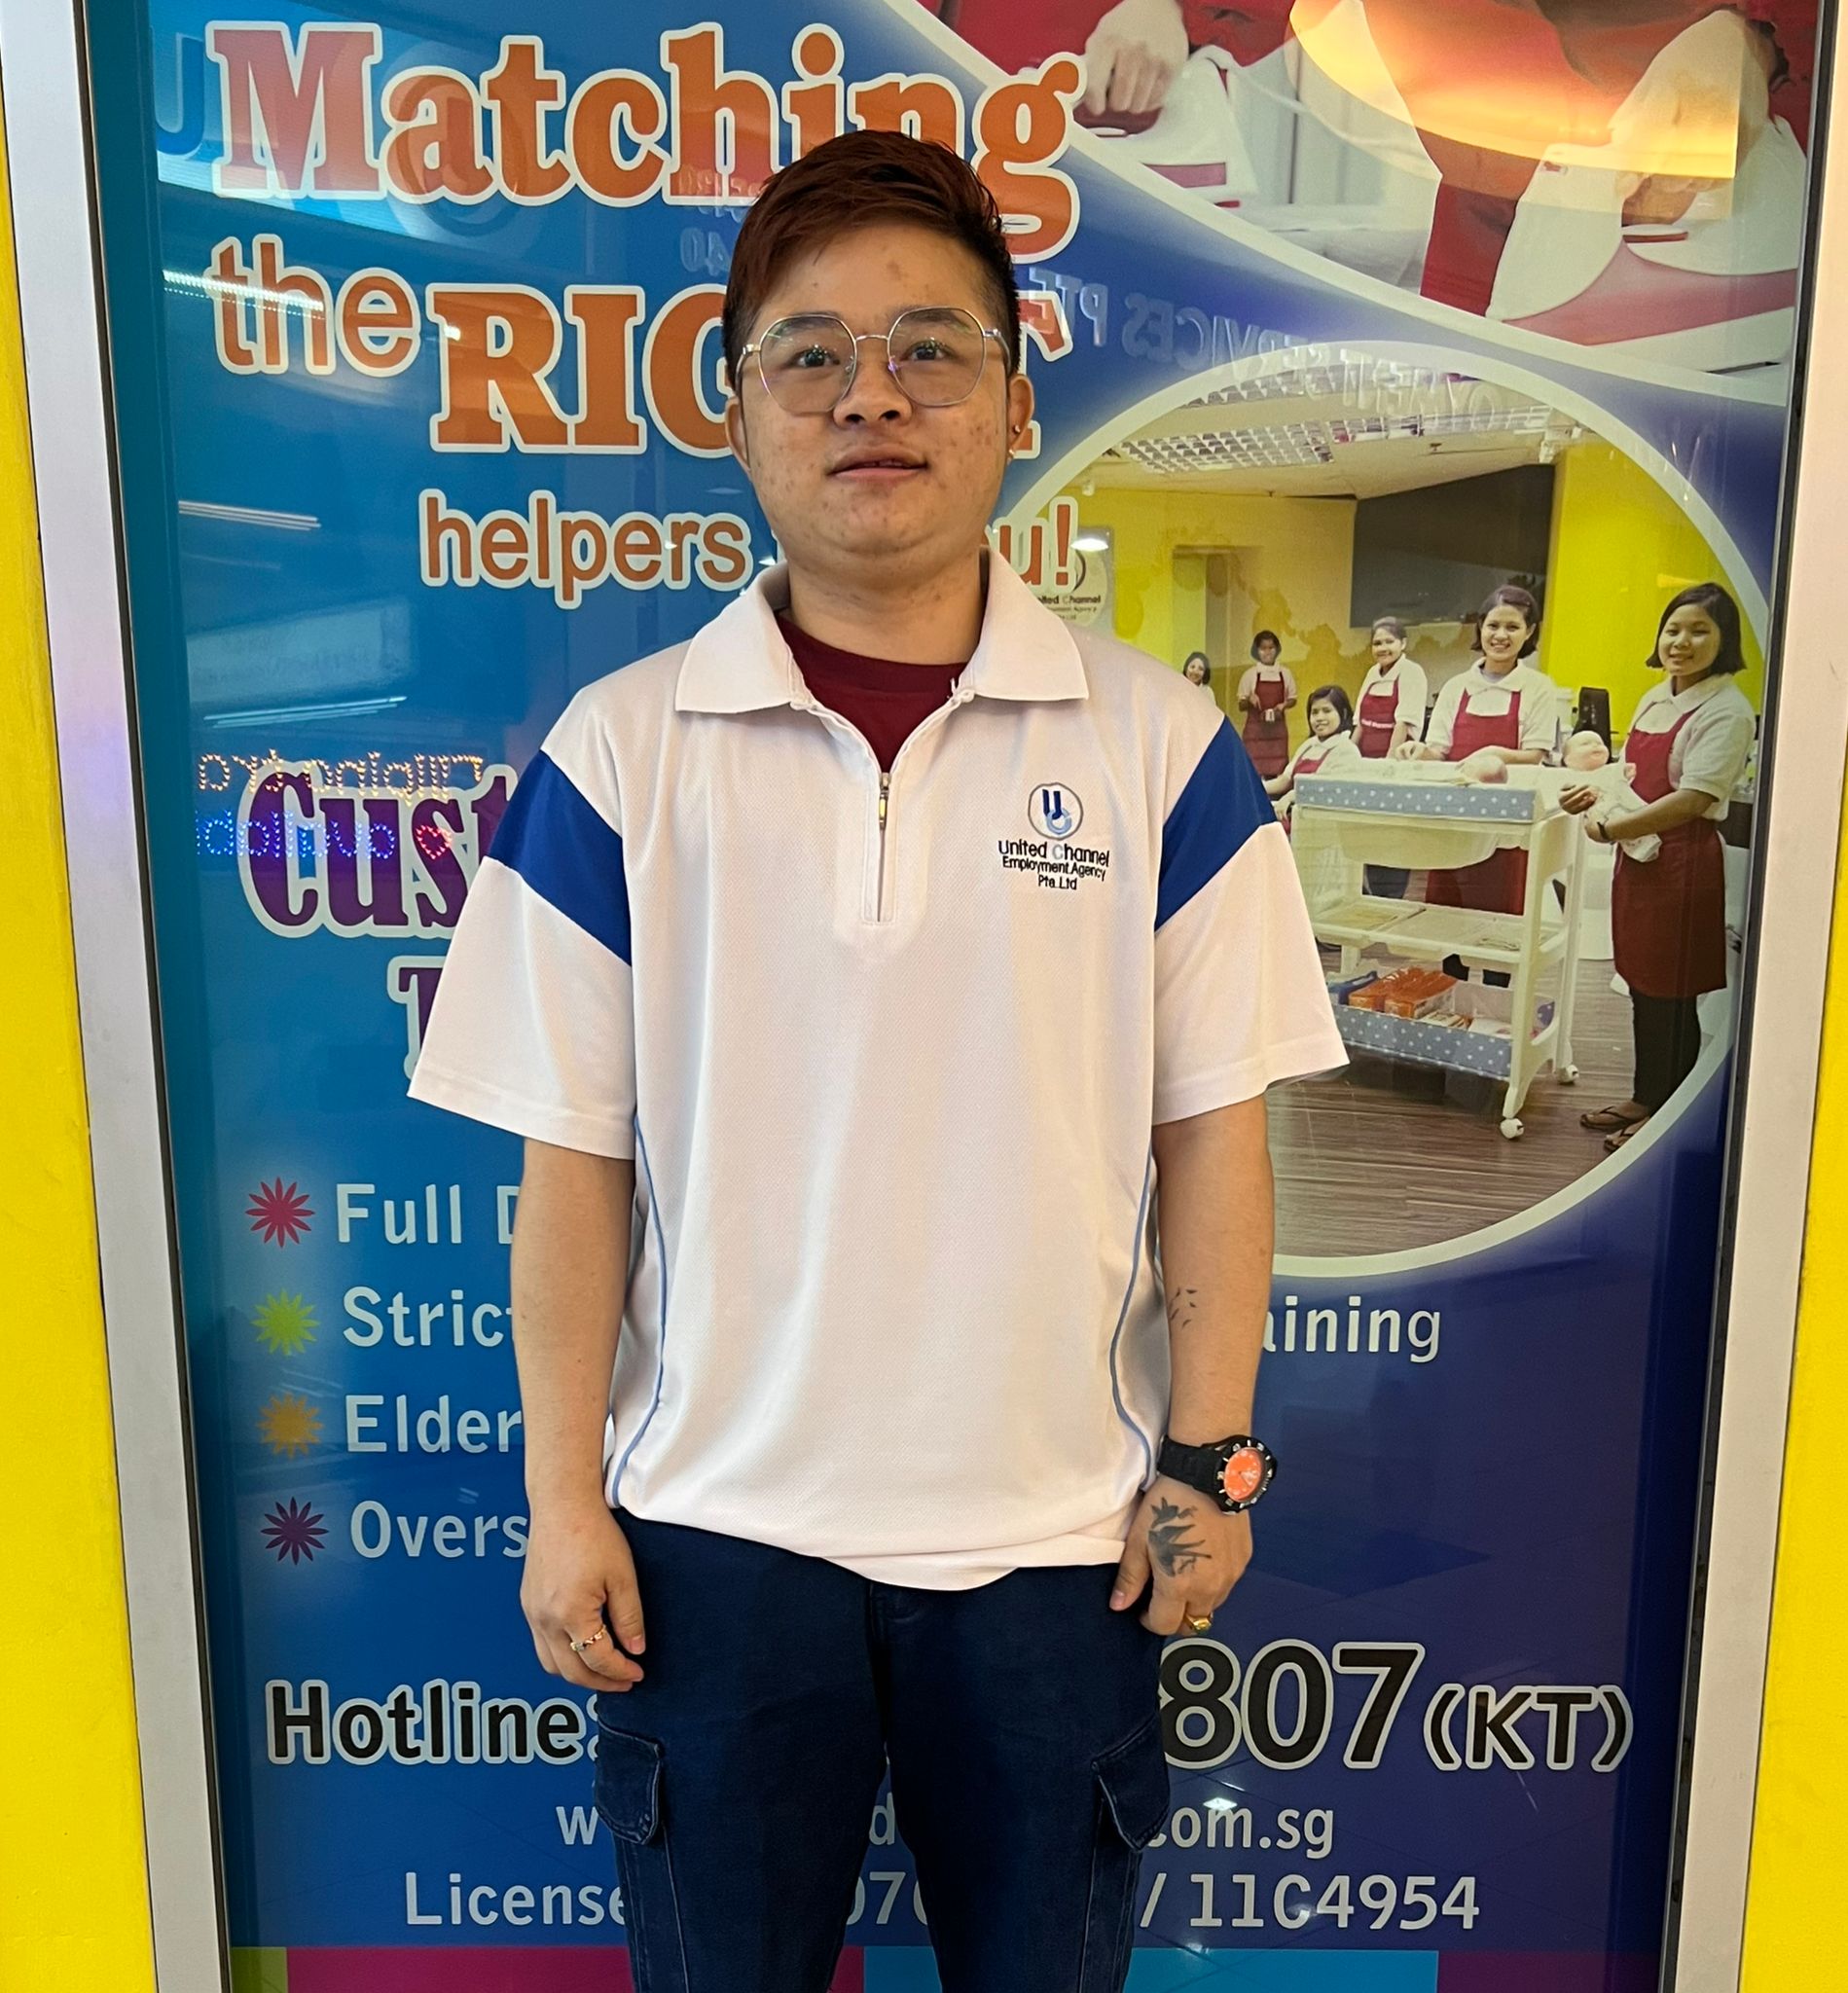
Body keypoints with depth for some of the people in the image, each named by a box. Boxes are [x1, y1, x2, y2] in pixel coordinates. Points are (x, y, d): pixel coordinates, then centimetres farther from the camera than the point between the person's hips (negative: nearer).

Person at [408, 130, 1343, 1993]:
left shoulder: (1158, 746, -4)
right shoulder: (619, 752, -5)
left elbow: (1212, 1131, -1)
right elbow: (572, 1158, -3)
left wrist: (1210, 1455, -1)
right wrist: (564, 1495, -1)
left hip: (1060, 1526, 1)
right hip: (717, 1519, 0)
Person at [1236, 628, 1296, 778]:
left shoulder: (1284, 673, 4)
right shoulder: (1250, 674, -1)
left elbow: (1292, 699, 13)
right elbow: (1241, 706, 2)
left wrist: (1283, 705, -8)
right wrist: (1249, 700, -19)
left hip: (1278, 728, 2)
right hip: (1255, 728, -2)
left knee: (1276, 771, 2)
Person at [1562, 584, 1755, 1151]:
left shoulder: (1726, 710, -14)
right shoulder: (1655, 699, 11)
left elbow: (1692, 799, -21)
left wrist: (1609, 829, -18)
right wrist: (1596, 790, 4)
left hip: (1684, 862, -8)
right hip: (1637, 857, 8)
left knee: (1670, 995, 2)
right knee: (1641, 985, 16)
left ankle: (1668, 1115, 15)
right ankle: (1644, 1098, 30)